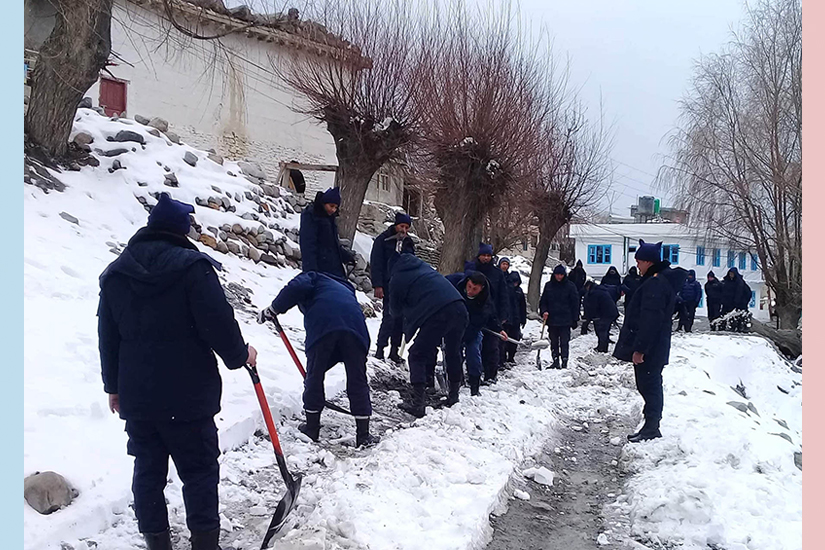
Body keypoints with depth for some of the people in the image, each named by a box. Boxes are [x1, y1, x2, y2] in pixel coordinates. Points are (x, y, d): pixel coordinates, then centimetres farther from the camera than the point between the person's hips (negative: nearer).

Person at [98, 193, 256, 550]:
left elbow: (108, 337, 13)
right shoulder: (193, 266, -10)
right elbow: (218, 323, -14)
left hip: (135, 397, 5)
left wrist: (113, 386, 23)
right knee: (199, 471, 6)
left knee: (148, 470, 13)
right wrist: (239, 355, 5)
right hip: (189, 395, -5)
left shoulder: (115, 273, 8)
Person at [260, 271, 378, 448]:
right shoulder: (344, 289, 43)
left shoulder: (311, 278, 29)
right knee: (358, 381, 14)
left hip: (322, 325, -4)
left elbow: (297, 287, 1)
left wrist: (275, 308, 11)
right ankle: (363, 435, 18)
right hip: (355, 325, 4)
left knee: (314, 376, 15)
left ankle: (312, 426, 28)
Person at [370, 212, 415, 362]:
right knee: (390, 316, -13)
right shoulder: (383, 240, 0)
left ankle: (394, 349, 8)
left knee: (400, 317, 2)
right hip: (389, 285, -5)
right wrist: (377, 285, -12)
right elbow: (376, 264, -4)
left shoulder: (408, 243, 16)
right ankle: (380, 348, -5)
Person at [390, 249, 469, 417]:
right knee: (453, 353, 24)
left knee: (418, 356, 5)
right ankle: (454, 396, 35)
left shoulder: (397, 278, 8)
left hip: (437, 313, -6)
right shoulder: (422, 265, 26)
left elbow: (395, 310, 19)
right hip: (459, 307, 7)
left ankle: (418, 402, -2)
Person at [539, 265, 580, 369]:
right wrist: (544, 311, -5)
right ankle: (555, 361, 16)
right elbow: (543, 301, 14)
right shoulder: (548, 286, 7)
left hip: (565, 320, -3)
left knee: (564, 342, -4)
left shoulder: (570, 286, 0)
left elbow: (575, 303, 2)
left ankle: (564, 361, 1)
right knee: (554, 342, 8)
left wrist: (575, 319, -1)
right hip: (552, 320, 3)